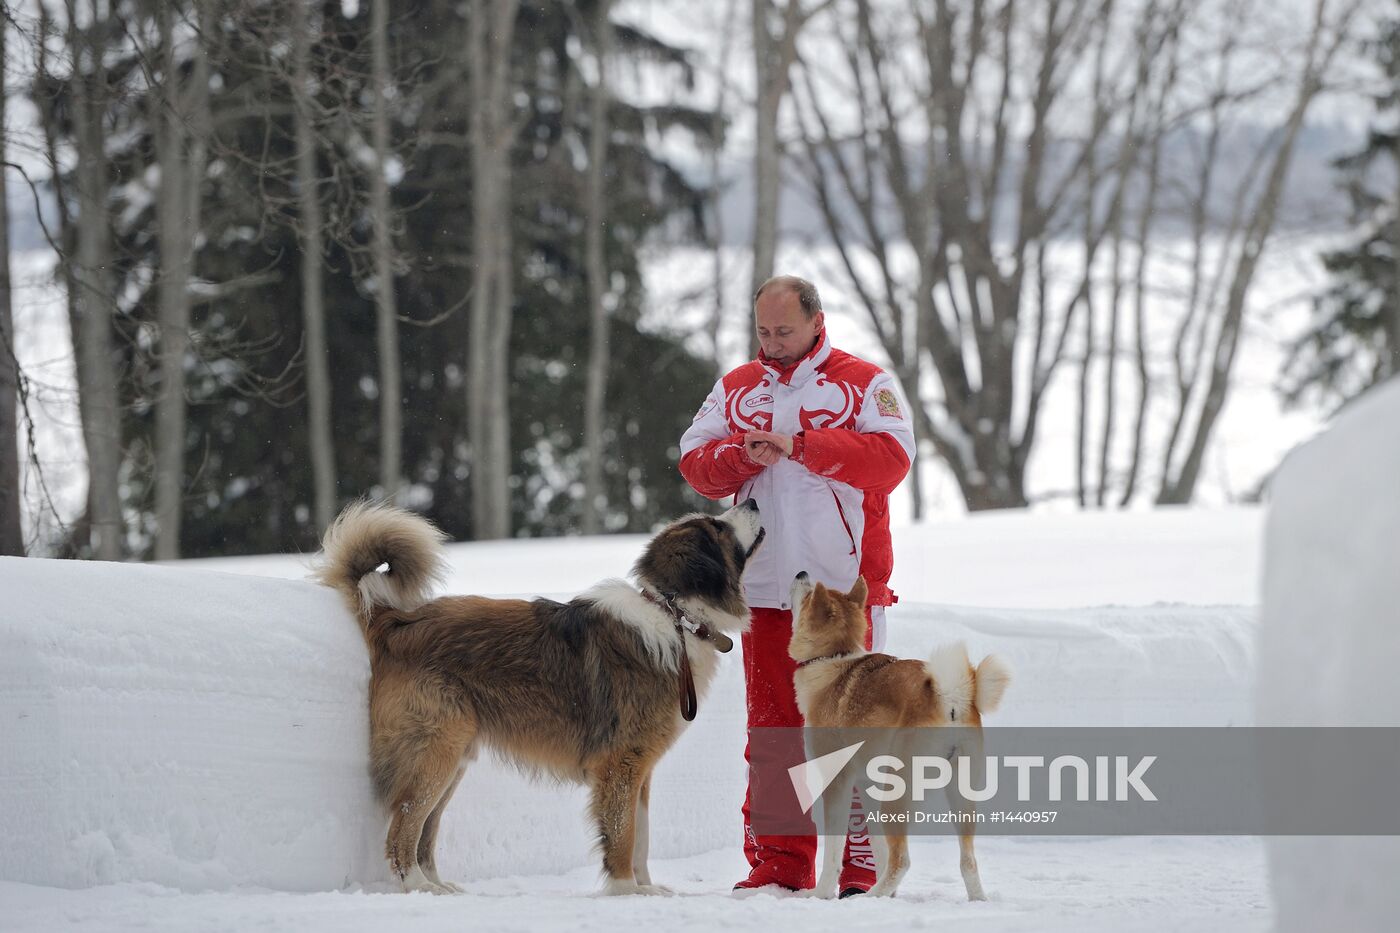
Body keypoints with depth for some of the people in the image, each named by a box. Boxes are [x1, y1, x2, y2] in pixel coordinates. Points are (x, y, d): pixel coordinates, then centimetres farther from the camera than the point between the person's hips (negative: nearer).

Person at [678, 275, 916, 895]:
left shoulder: (865, 384, 3)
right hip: (765, 588, 4)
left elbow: (891, 458, -12)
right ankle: (777, 866, 8)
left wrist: (799, 445, -18)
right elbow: (694, 464, 8)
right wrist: (743, 455, -12)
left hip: (845, 587, -4)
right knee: (770, 728, 4)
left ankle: (859, 866, -3)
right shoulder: (736, 389, 16)